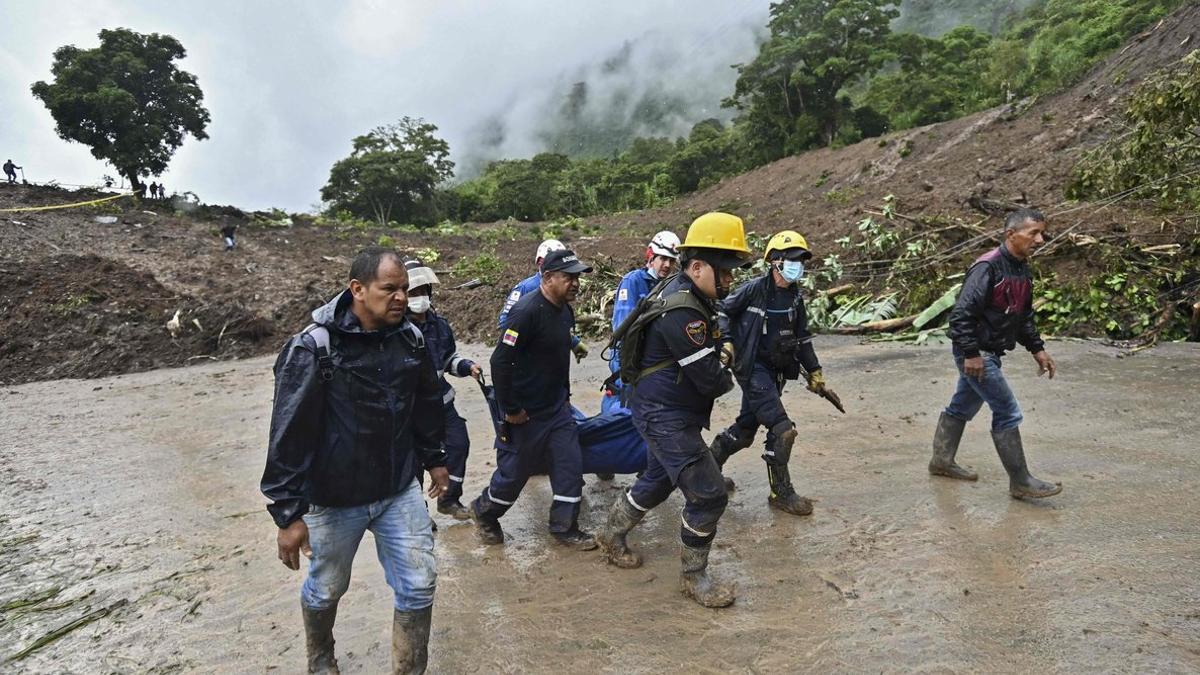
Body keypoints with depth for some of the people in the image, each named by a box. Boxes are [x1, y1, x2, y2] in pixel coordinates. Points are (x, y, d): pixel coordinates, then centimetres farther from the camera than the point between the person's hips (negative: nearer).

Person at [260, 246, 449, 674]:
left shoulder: (411, 339, -3)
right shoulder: (314, 348, -20)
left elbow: (427, 405, 13)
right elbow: (289, 435, -19)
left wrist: (433, 458, 21)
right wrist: (288, 512, -19)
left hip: (400, 490, 4)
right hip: (334, 499, -3)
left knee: (419, 586, 5)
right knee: (326, 590, 18)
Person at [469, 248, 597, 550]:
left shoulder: (565, 310, 4)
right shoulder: (527, 311, -24)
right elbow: (501, 361, -25)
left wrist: (565, 395, 20)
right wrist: (510, 409, -20)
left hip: (557, 407, 8)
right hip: (525, 412, -7)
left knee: (570, 463, 5)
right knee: (515, 470, 7)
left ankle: (564, 527, 20)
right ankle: (484, 512, 34)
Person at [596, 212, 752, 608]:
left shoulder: (689, 296, 7)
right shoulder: (681, 313, -27)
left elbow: (703, 358, 21)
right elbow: (710, 380, -25)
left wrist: (718, 361, 2)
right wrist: (726, 377, -4)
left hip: (666, 412, 11)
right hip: (666, 416, -11)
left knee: (659, 480, 26)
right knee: (708, 495, -6)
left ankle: (612, 536, 46)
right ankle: (693, 577, 12)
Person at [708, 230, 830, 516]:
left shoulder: (795, 297, 7)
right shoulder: (754, 289, -12)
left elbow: (802, 337, 16)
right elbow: (724, 311, -2)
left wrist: (814, 371, 17)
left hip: (775, 370, 7)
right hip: (752, 367, -7)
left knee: (746, 426, 15)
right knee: (782, 430, -13)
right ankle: (781, 493, 0)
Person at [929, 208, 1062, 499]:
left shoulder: (1023, 271, 10)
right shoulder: (988, 267, -21)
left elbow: (1024, 317, 21)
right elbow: (962, 312, -24)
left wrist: (1037, 349, 14)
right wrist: (971, 353, -25)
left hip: (990, 353, 10)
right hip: (975, 354, -10)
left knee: (962, 407, 19)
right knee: (1008, 412, -6)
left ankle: (942, 461, 33)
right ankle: (1020, 482, 3)